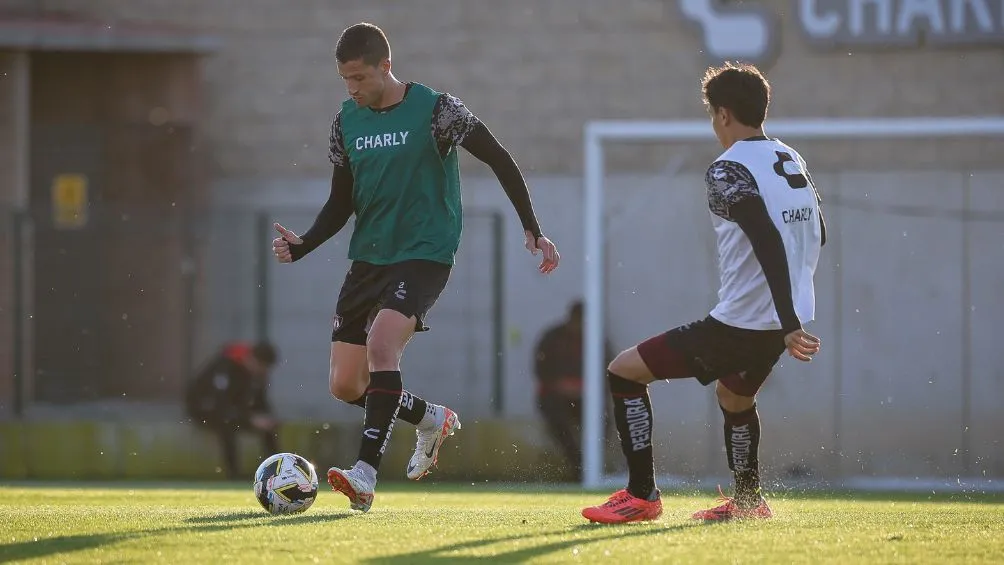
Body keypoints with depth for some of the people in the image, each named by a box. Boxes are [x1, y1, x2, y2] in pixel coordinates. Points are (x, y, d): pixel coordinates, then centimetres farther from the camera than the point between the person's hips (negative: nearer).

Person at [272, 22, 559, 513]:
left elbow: (499, 160, -3)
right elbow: (341, 202, 13)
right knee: (345, 385, 3)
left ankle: (365, 473, -36)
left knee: (382, 341, -32)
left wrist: (532, 229, -8)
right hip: (368, 259, 6)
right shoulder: (347, 121, 7)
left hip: (424, 255, -6)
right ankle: (432, 419, 31)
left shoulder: (434, 110, -9)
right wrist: (302, 246, -4)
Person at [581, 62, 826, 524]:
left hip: (738, 324, -8)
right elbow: (815, 234, 21)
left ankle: (641, 496, 0)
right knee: (734, 398, 37)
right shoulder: (793, 161, 12)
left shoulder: (729, 170, -14)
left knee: (623, 372, 2)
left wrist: (790, 325, -30)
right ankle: (748, 501, 41)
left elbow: (769, 244, -25)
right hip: (783, 323, 8)